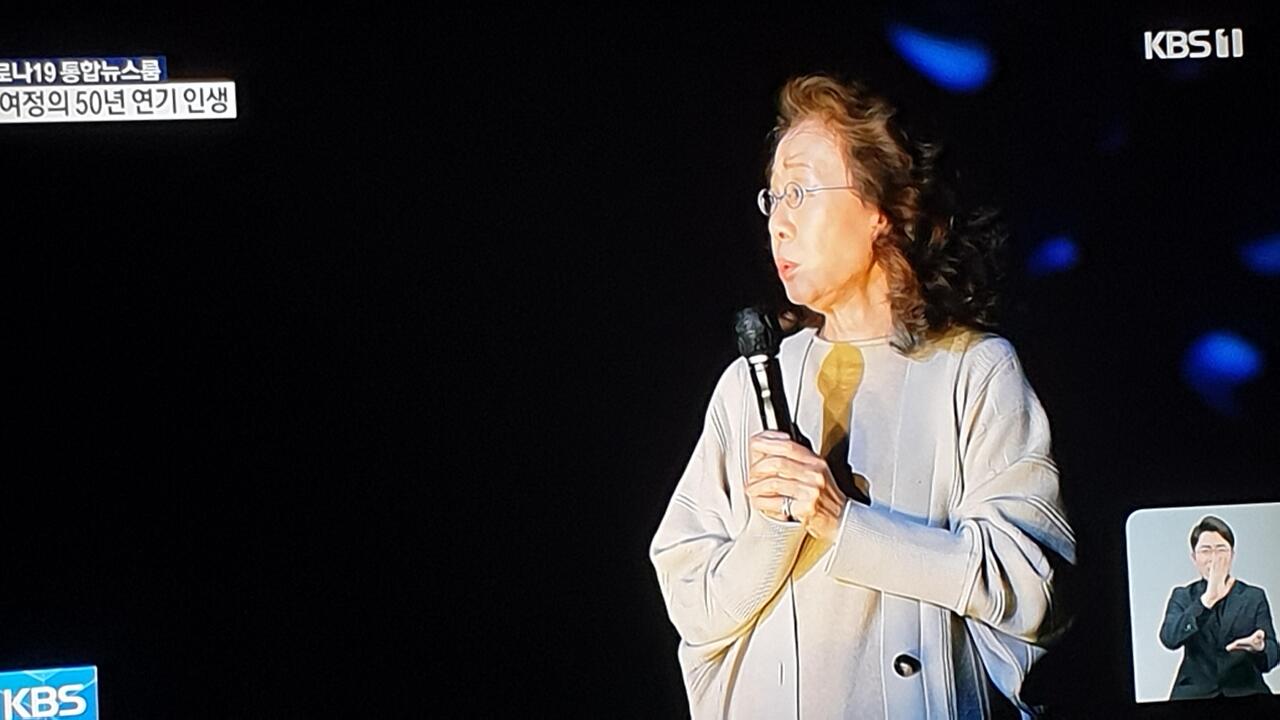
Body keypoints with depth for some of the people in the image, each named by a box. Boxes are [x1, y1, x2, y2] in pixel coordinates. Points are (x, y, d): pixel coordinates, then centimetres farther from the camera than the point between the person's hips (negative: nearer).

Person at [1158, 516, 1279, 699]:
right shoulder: (1182, 596, 10)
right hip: (1193, 696, -1)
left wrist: (1260, 648, -22)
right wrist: (1208, 598, -19)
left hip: (1245, 692, 1)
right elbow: (1169, 638, -9)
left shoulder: (1254, 597, 10)